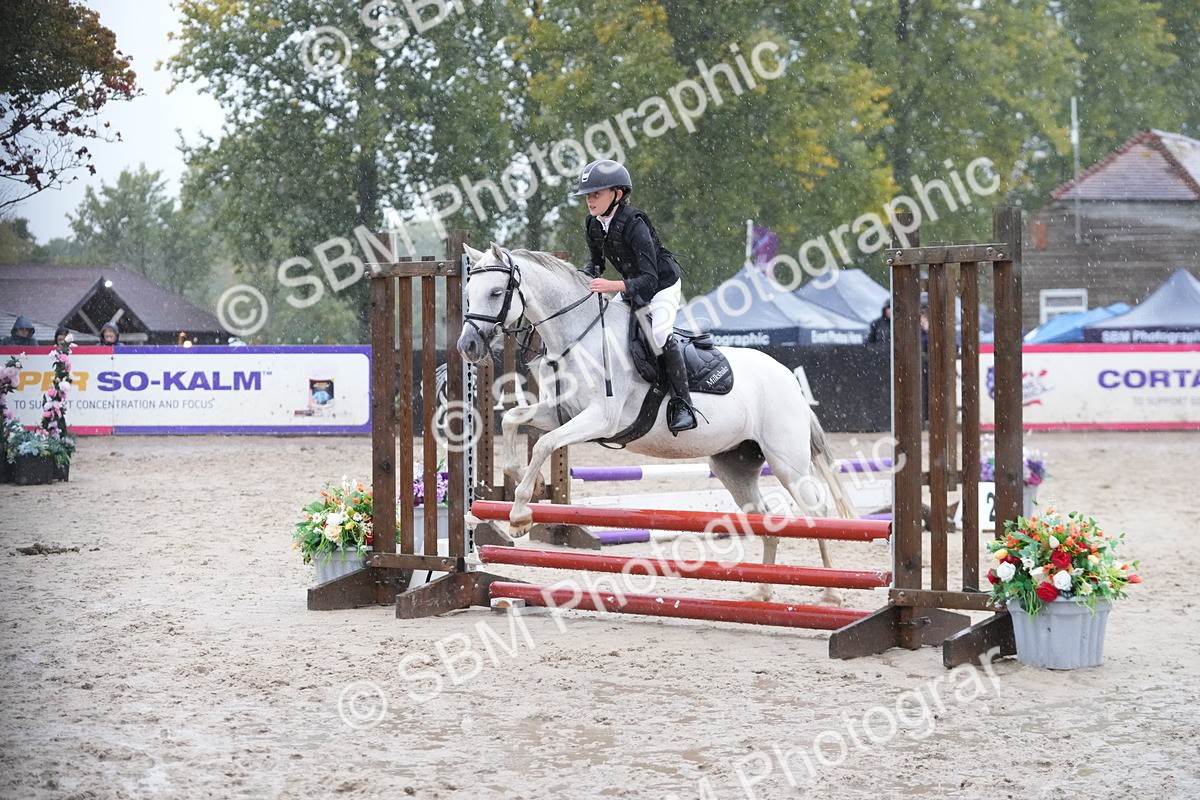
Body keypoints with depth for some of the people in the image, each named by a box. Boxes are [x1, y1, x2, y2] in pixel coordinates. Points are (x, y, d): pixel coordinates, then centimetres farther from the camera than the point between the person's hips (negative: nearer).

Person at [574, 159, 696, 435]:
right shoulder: (592, 225, -8)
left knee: (659, 334, -30)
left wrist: (613, 286, -49)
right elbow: (596, 262, 12)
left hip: (663, 285, -9)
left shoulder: (633, 224, -30)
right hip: (632, 289, 9)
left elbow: (649, 280, -35)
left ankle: (682, 404, -23)